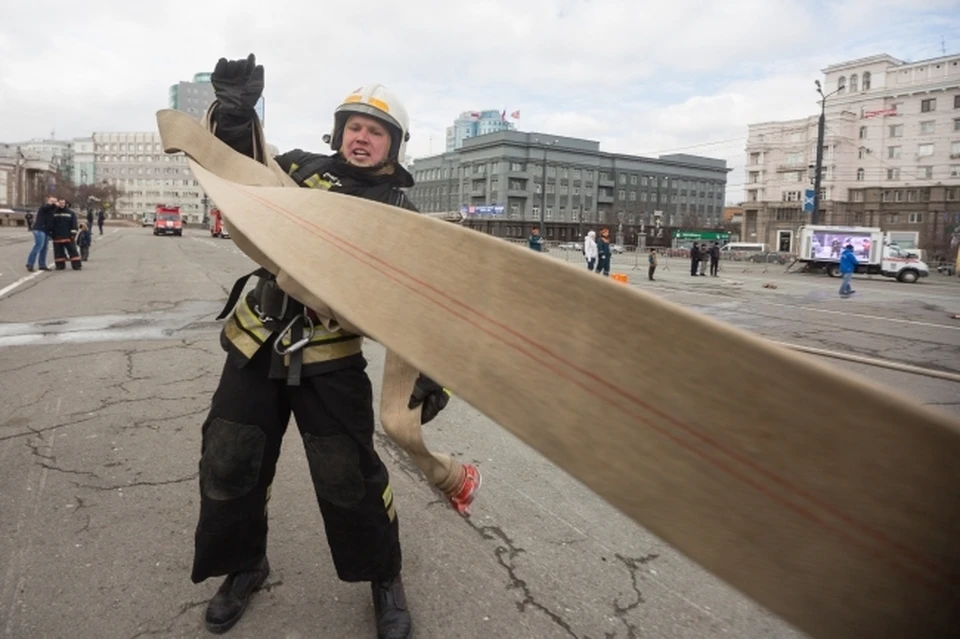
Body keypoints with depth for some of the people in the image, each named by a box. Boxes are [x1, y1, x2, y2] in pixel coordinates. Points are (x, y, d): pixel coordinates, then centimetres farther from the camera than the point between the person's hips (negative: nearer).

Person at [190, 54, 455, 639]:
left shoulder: (399, 212, -3)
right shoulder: (302, 169, 7)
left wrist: (430, 368, -22)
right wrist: (235, 109, -6)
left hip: (332, 358, -4)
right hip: (256, 345, 4)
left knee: (350, 478, -1)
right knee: (228, 467, 11)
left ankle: (385, 579, 25)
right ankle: (244, 567, 38)